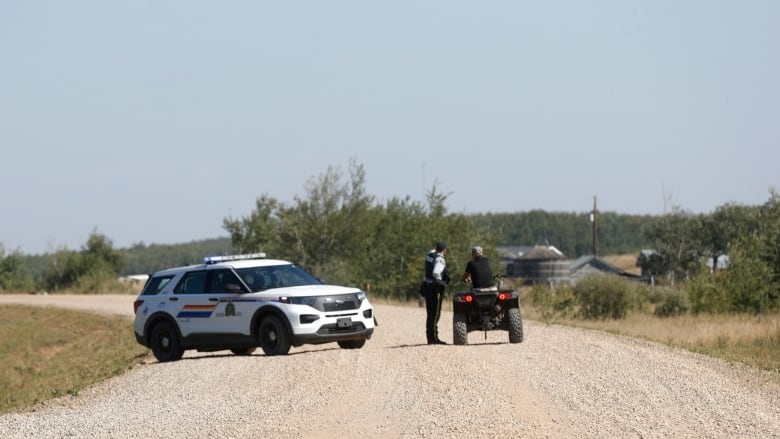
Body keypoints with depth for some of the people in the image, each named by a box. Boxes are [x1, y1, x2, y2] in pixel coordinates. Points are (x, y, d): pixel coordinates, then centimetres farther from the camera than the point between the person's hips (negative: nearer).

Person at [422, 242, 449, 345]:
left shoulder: (430, 254, 8)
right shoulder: (440, 260, -16)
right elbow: (436, 273, -30)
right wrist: (441, 281, -14)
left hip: (427, 285, 9)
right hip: (435, 287, -9)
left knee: (430, 313, 13)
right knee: (435, 314, -7)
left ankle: (430, 337, 18)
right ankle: (433, 337, -9)